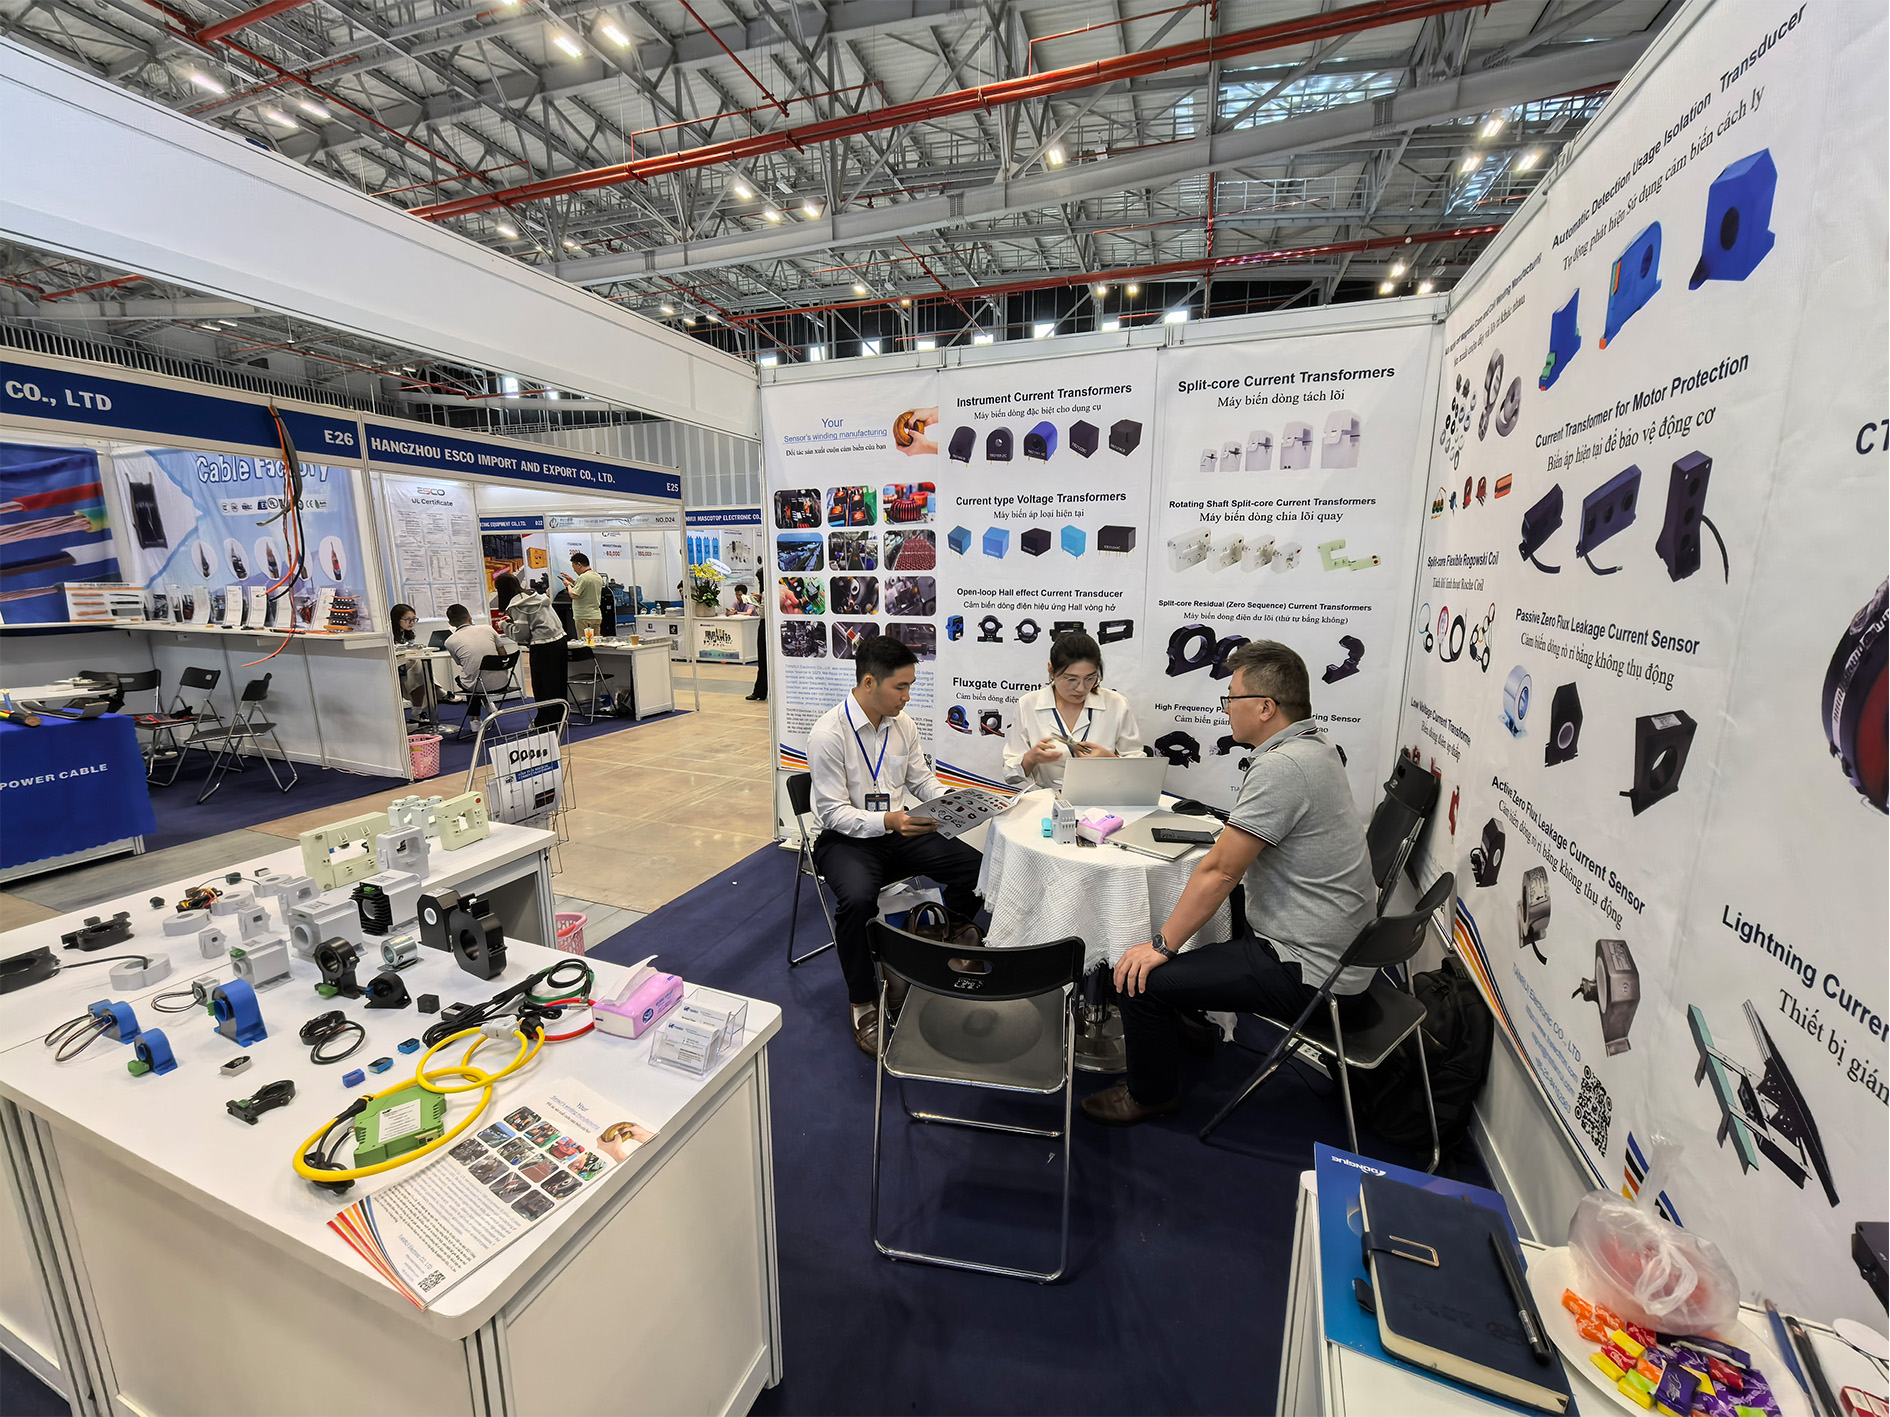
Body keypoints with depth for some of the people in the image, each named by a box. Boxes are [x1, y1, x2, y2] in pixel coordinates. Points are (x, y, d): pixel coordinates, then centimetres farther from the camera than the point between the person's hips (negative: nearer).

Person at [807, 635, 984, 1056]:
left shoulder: (903, 724, 2)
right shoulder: (828, 733, -18)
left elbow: (924, 782, 9)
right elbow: (834, 813, -18)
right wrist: (888, 821, -34)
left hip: (899, 829, 5)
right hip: (845, 837, -5)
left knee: (975, 866, -14)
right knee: (858, 899, -36)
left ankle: (952, 929, 21)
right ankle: (864, 1006, -11)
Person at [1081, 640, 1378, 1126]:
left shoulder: (1281, 767, -26)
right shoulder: (1315, 745, 5)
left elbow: (1219, 871, -25)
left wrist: (1162, 945, -18)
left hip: (1310, 975, -10)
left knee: (1140, 977, -11)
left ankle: (1152, 1092, 16)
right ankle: (1188, 1018, 43)